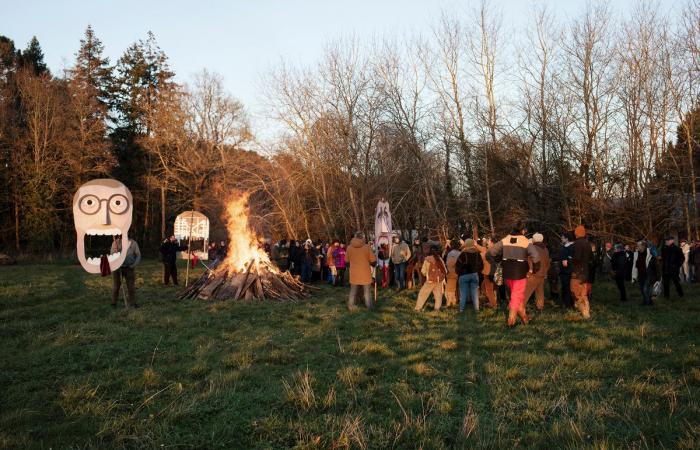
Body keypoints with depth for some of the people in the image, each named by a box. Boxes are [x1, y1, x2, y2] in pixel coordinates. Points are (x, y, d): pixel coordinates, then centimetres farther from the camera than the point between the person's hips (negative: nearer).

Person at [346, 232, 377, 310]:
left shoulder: (349, 247, -4)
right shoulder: (367, 247, -13)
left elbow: (347, 260, 5)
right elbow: (373, 260, -10)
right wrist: (373, 264, 13)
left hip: (354, 274, 2)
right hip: (365, 274, -2)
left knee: (353, 291, 14)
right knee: (367, 291, 10)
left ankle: (351, 306, 16)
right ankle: (369, 306, 14)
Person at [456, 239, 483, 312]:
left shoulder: (463, 254, -12)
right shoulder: (477, 253, 3)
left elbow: (458, 265, -11)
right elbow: (481, 264, 11)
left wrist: (458, 273, 4)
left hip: (464, 275, -4)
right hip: (475, 274, 4)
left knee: (463, 293, 1)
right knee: (475, 293, 8)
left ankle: (462, 309, 3)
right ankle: (476, 308, 9)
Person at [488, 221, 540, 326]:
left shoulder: (505, 240, 2)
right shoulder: (526, 242, -9)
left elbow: (491, 252, -2)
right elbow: (536, 256, -21)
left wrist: (493, 265, 8)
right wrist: (535, 269, -7)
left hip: (507, 272, 4)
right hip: (520, 272, -4)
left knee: (519, 294, 22)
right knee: (517, 296, 7)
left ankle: (523, 316, 27)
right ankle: (511, 318, 3)